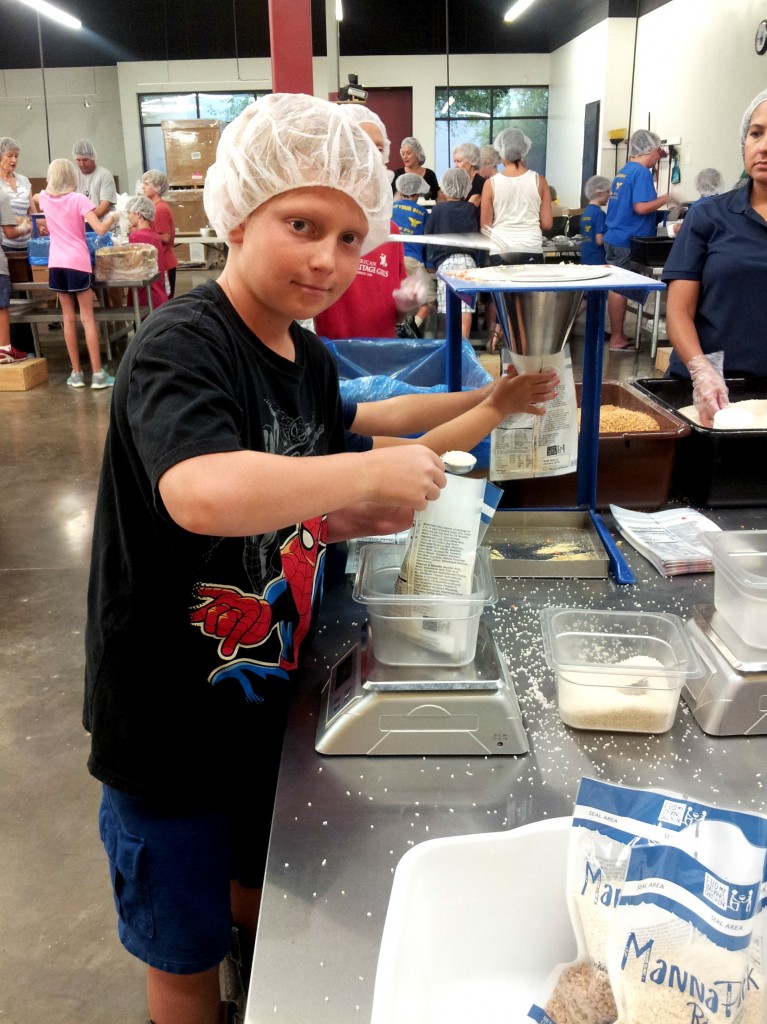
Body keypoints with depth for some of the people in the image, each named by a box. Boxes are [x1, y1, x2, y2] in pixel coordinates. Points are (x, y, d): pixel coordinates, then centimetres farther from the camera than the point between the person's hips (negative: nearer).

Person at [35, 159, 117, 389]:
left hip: (56, 264, 4)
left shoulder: (45, 198, 8)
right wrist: (112, 217, 2)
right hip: (78, 263, -4)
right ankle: (97, 374, -3)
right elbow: (100, 229, -14)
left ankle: (76, 373, 11)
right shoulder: (78, 199, -7)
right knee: (87, 319, -2)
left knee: (69, 319, 9)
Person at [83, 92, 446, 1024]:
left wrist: (364, 516, -7)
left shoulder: (313, 364, 1)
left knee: (260, 894, 30)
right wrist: (372, 471, -32)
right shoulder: (179, 345, -24)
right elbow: (202, 494, -44)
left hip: (266, 695, 7)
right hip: (168, 719, -7)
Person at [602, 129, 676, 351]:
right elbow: (641, 207, -21)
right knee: (621, 289, -4)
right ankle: (617, 339, 3)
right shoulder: (642, 172, -13)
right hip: (629, 241, -9)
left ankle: (617, 333, 22)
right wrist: (667, 197, -10)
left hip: (614, 237, 9)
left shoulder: (623, 171, 14)